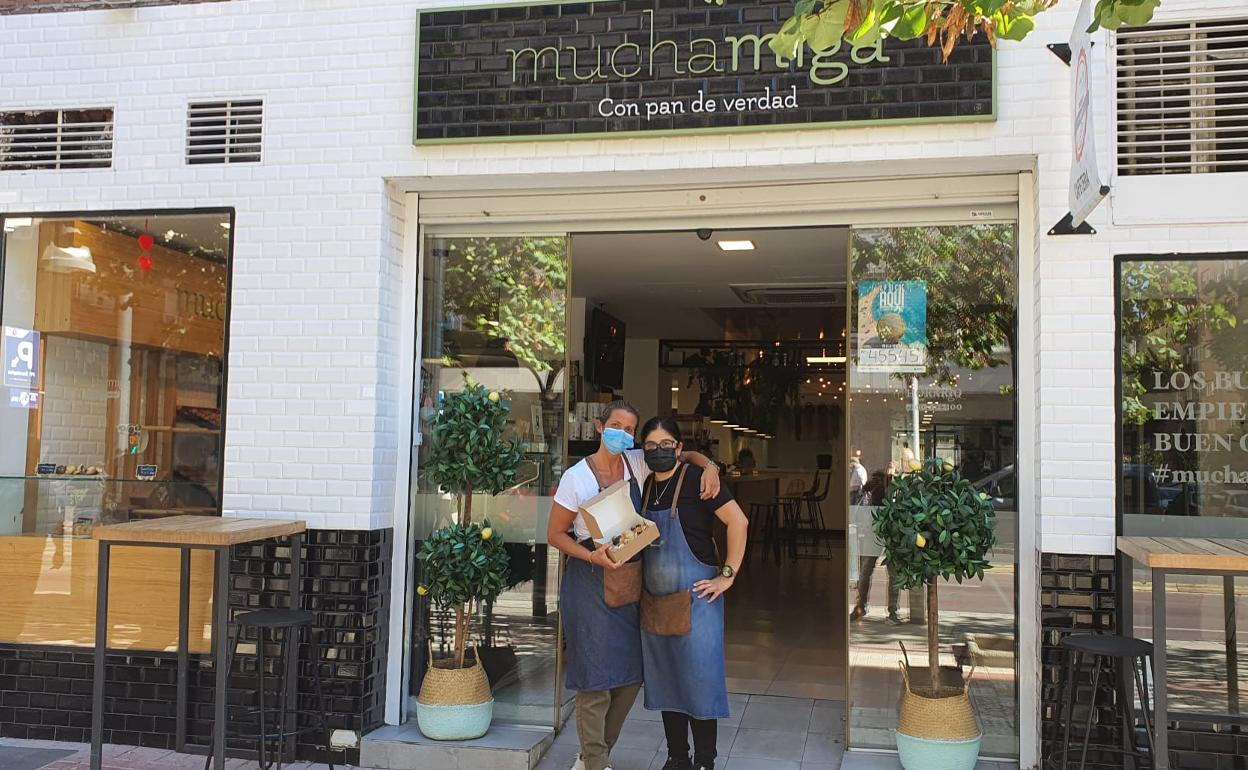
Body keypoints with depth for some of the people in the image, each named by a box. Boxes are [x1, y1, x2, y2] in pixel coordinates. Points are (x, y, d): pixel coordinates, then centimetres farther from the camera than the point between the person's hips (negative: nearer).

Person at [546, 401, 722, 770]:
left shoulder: (637, 464, 2)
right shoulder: (577, 477, -9)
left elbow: (684, 454, 14)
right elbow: (555, 534, -5)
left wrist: (709, 466, -7)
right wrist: (592, 556, -19)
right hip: (590, 582, -5)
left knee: (632, 674, 10)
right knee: (596, 677, -5)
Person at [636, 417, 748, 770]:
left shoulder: (696, 480, -11)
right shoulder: (645, 487, 9)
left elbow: (738, 521, -15)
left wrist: (727, 575, -15)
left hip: (694, 599, -6)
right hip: (654, 603, 7)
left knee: (699, 680, 0)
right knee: (665, 682, 13)